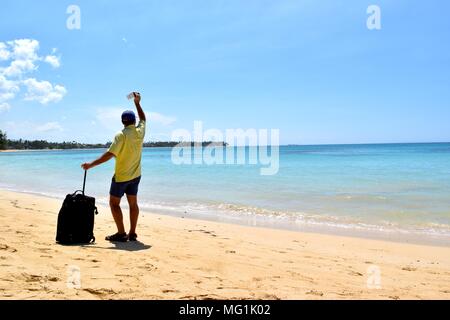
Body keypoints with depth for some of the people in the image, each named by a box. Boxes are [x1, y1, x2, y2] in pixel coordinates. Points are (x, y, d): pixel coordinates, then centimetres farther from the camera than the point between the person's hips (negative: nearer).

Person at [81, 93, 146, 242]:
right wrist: (137, 103, 24)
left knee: (114, 203, 4)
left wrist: (91, 164, -21)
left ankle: (121, 233, 1)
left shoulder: (121, 135, -17)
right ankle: (132, 233, 15)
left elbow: (109, 154, -24)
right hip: (135, 175, 6)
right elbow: (143, 119, 21)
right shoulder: (140, 132, -2)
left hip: (121, 176, -6)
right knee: (133, 203, 12)